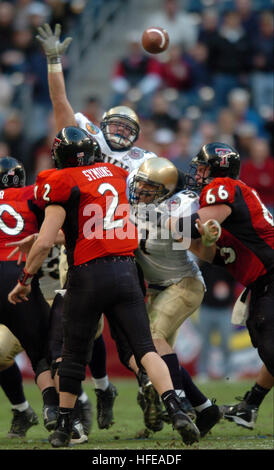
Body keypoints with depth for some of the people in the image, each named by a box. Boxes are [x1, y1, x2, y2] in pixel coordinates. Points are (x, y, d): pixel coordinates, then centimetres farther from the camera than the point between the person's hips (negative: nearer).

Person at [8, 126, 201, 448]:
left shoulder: (63, 184, -5)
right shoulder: (115, 174, 13)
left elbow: (45, 243, -9)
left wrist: (25, 281, 4)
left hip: (88, 276, -4)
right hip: (126, 271, 4)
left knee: (75, 355, 10)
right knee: (145, 347, -2)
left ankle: (63, 428, 19)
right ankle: (176, 412, -20)